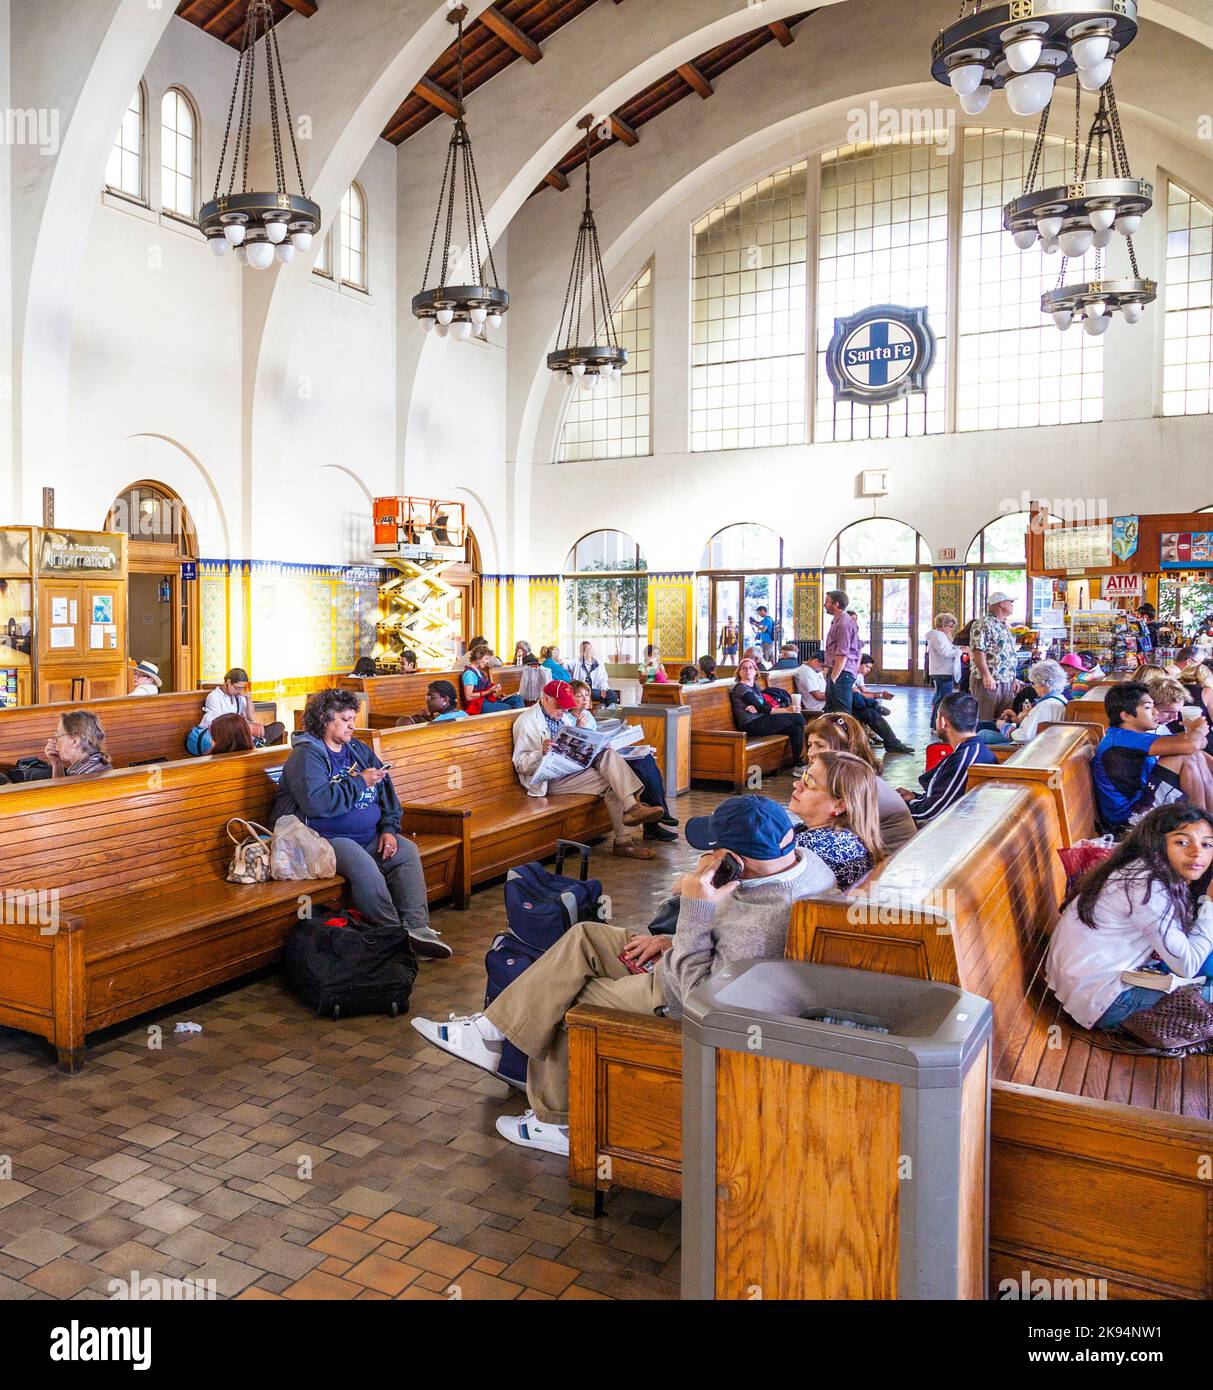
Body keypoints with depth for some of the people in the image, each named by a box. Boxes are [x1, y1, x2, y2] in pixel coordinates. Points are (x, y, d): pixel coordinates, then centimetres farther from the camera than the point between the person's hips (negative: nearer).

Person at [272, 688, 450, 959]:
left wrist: (389, 829, 0)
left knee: (407, 851, -14)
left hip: (369, 835, 7)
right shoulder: (306, 755, -8)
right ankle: (393, 935, -19)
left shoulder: (358, 749, 15)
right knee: (363, 865, -32)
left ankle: (417, 927, -18)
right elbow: (317, 802, -24)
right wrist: (361, 781, -16)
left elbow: (386, 791, 16)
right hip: (326, 839, -7)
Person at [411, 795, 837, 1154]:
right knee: (584, 938, 9)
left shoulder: (764, 922, -37)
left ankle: (553, 1122, 30)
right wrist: (672, 939, 4)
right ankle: (490, 1031, 14)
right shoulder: (800, 858, -7)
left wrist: (694, 909, -33)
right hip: (709, 968, 10)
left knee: (565, 1006, 6)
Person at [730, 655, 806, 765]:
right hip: (751, 725, -8)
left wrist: (756, 708, -19)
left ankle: (797, 763, -7)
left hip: (760, 721, 8)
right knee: (797, 717, -11)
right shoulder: (741, 688, -9)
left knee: (796, 729, -13)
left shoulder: (755, 686, 17)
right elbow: (762, 709, -15)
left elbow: (766, 705, 5)